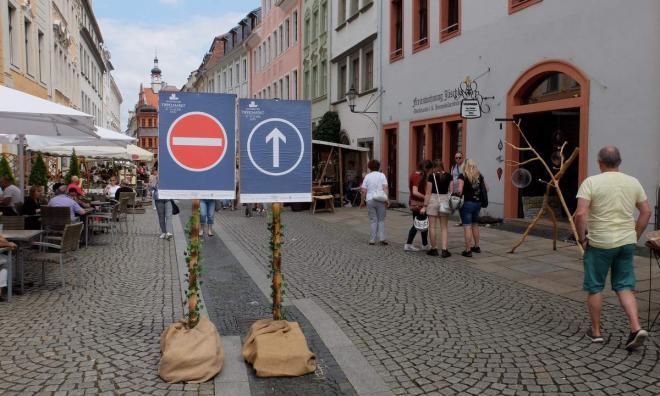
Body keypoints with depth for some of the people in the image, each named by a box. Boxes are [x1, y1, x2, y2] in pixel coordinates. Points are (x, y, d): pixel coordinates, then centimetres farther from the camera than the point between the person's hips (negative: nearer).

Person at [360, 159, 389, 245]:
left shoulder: (367, 176, 6)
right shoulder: (382, 175, 4)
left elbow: (364, 191, 1)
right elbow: (385, 188, -8)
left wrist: (362, 201, 9)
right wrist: (386, 199, -10)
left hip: (370, 200, 1)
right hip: (380, 200, -1)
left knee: (373, 220, 8)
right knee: (381, 220, 10)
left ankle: (372, 240, 9)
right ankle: (382, 238, 0)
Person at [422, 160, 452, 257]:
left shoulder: (431, 176, -5)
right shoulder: (449, 176, 3)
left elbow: (428, 192, -7)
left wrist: (425, 206, -3)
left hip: (433, 200, -3)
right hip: (445, 200, 3)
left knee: (432, 226, 6)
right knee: (444, 227, 8)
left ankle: (434, 249, 11)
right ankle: (445, 249, 1)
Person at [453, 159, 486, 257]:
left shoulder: (463, 176, -10)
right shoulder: (479, 176, 7)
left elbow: (459, 190, -21)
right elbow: (486, 189, 14)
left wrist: (453, 192, -3)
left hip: (467, 203, -6)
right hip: (478, 203, 6)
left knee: (467, 226, -2)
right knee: (475, 225, 21)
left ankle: (468, 250, 0)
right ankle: (476, 246, 32)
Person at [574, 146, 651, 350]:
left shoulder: (591, 182, -11)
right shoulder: (633, 182, 6)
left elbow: (580, 214, -20)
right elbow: (646, 211, 10)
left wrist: (581, 237, -6)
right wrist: (635, 235, 17)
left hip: (600, 243, -4)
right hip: (627, 242, 5)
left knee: (595, 288, 9)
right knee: (625, 287, 14)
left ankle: (596, 331, 17)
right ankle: (636, 328, 1)